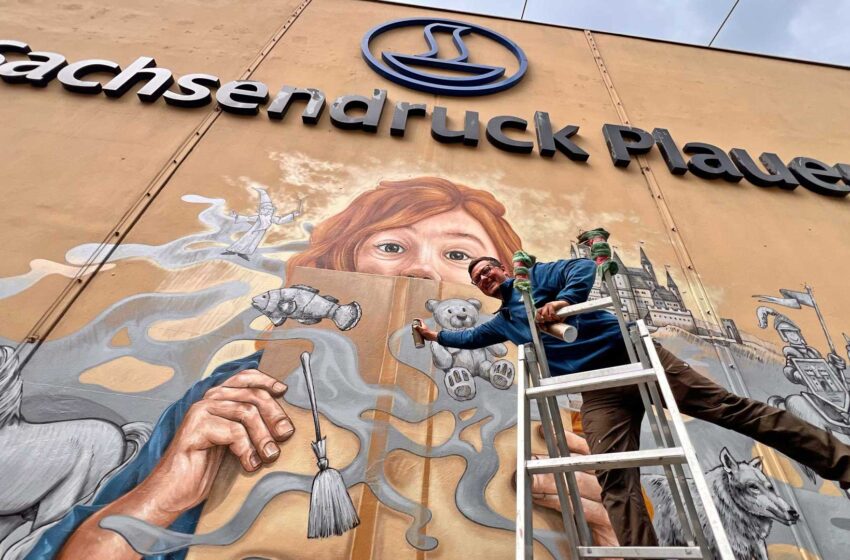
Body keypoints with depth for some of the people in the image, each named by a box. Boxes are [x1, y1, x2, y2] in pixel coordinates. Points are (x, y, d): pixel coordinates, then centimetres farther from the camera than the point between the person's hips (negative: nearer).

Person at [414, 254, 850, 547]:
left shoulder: (537, 275, 10)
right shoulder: (502, 322, 22)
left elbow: (584, 267, -4)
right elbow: (471, 338, 38)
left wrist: (563, 300, -18)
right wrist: (438, 335, 44)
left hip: (630, 353, -3)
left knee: (728, 407, -2)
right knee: (615, 482, -10)